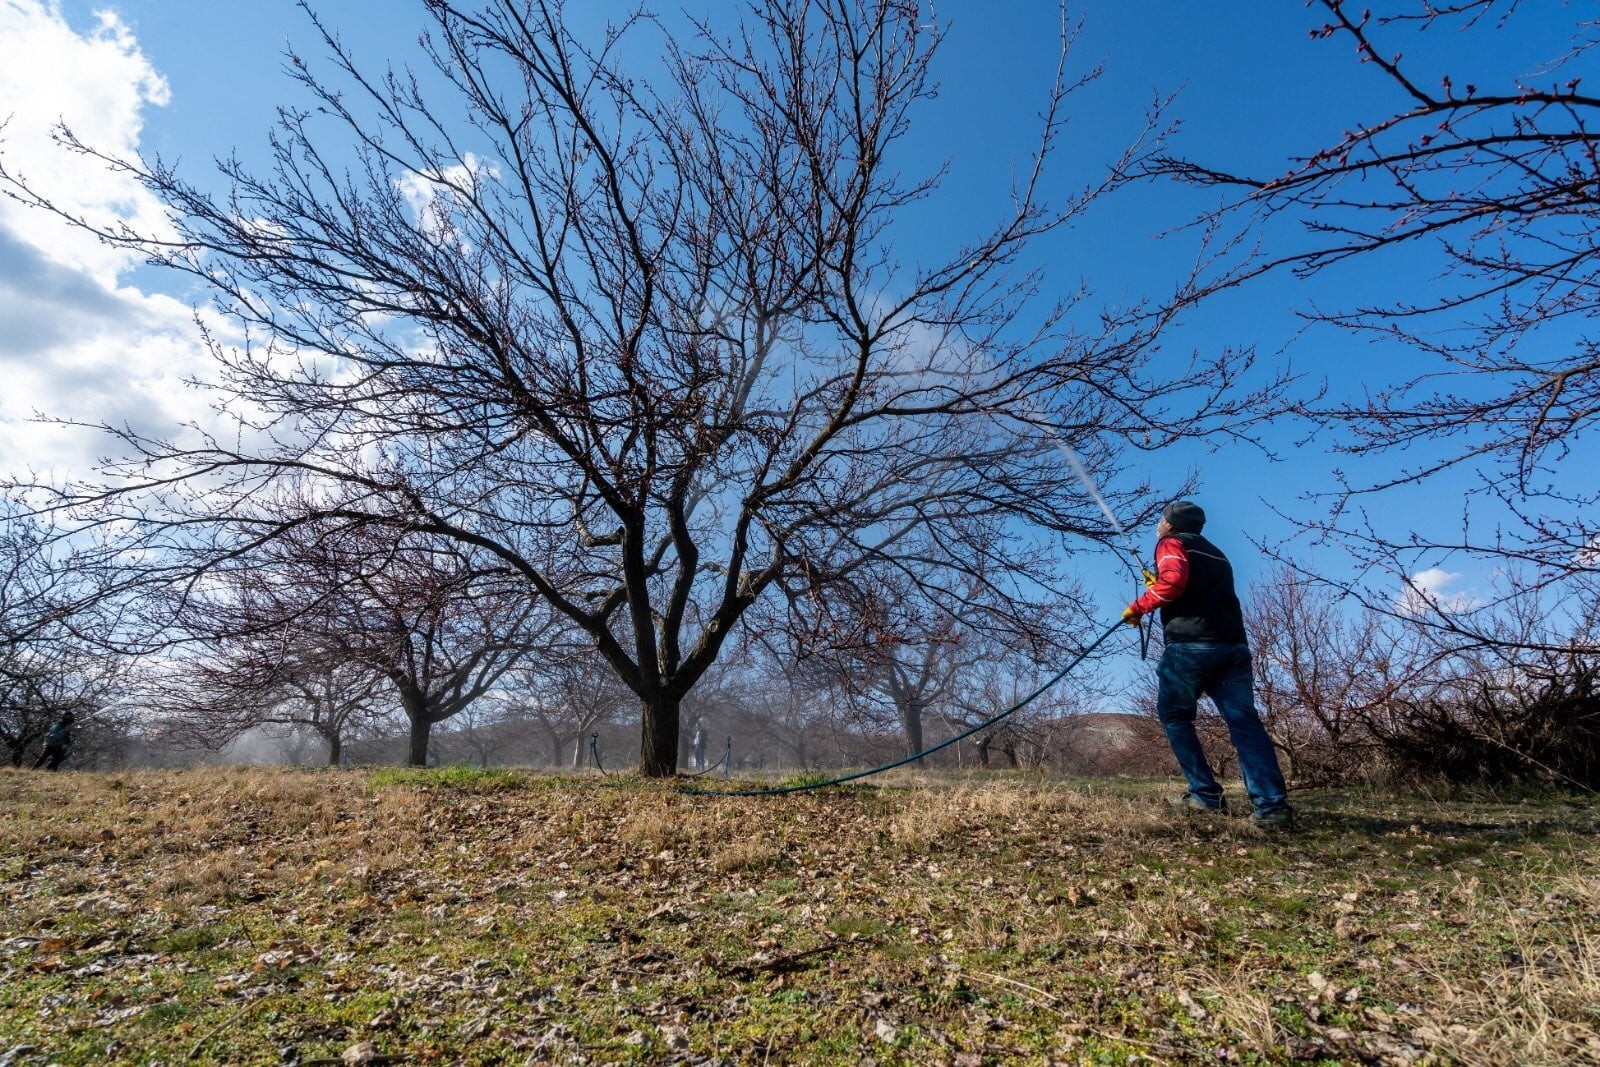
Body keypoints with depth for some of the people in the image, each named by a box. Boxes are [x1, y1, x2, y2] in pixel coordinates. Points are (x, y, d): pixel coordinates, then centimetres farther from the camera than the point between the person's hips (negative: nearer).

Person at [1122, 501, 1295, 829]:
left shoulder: (1172, 543, 6)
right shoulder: (1215, 554, 31)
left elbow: (1173, 581, -14)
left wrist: (1139, 606, -4)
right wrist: (1159, 589, 42)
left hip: (1191, 645, -6)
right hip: (1234, 645, 7)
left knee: (1174, 716, 8)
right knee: (1245, 722, -2)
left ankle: (1206, 795, 3)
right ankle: (1273, 806, -14)